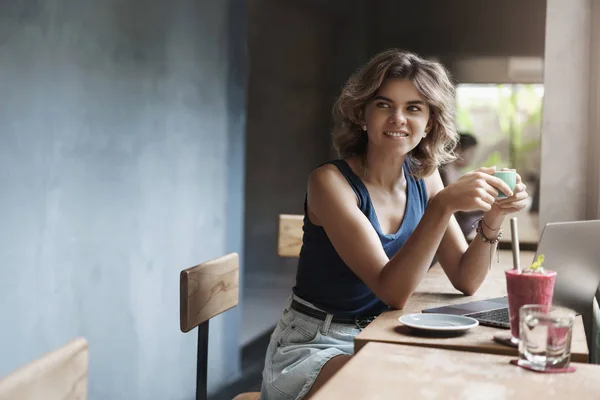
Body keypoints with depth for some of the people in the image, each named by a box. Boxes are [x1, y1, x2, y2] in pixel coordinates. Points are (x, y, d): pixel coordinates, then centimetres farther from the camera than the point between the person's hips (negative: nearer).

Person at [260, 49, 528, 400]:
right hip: (313, 348, -6)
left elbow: (465, 281, 0)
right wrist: (443, 204, -36)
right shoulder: (331, 182, -18)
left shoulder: (423, 179, 0)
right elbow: (393, 292, -27)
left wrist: (492, 219, -17)